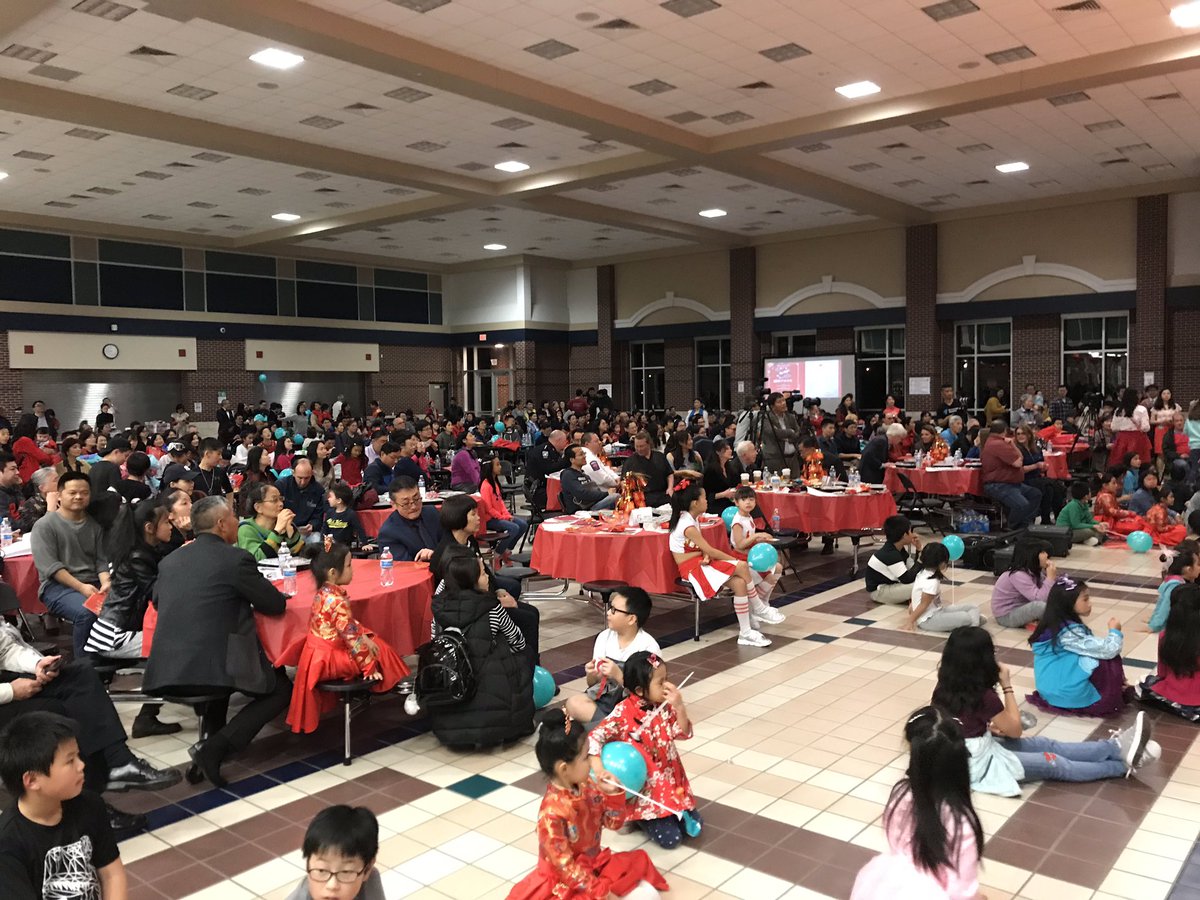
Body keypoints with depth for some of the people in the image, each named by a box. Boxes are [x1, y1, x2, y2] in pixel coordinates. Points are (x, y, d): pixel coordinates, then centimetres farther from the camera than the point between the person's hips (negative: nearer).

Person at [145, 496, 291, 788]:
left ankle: (211, 734, 25)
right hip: (210, 669, -7)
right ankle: (215, 748, -2)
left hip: (164, 673, 7)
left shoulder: (169, 560, 12)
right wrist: (245, 597, 22)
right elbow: (276, 604, -1)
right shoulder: (236, 558, -7)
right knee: (281, 688, 15)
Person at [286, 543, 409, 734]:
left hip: (321, 653, 9)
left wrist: (364, 637, 0)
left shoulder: (325, 592, 1)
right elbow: (350, 636, -25)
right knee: (378, 653, 3)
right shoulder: (337, 601, -29)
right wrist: (369, 665, -16)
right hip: (328, 657, -9)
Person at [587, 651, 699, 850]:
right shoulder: (623, 713, -20)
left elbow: (684, 733, -5)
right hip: (642, 787, -5)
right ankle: (640, 817, 13)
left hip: (670, 781, 5)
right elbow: (594, 738, -24)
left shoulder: (665, 707, -4)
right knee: (669, 838, -12)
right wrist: (599, 769, -38)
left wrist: (679, 707, -20)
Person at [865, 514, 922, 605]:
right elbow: (907, 579, -31)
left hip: (891, 583, 10)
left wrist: (918, 549, -7)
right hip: (878, 591, -10)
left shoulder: (900, 549, 0)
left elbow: (912, 568, 2)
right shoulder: (890, 554, -29)